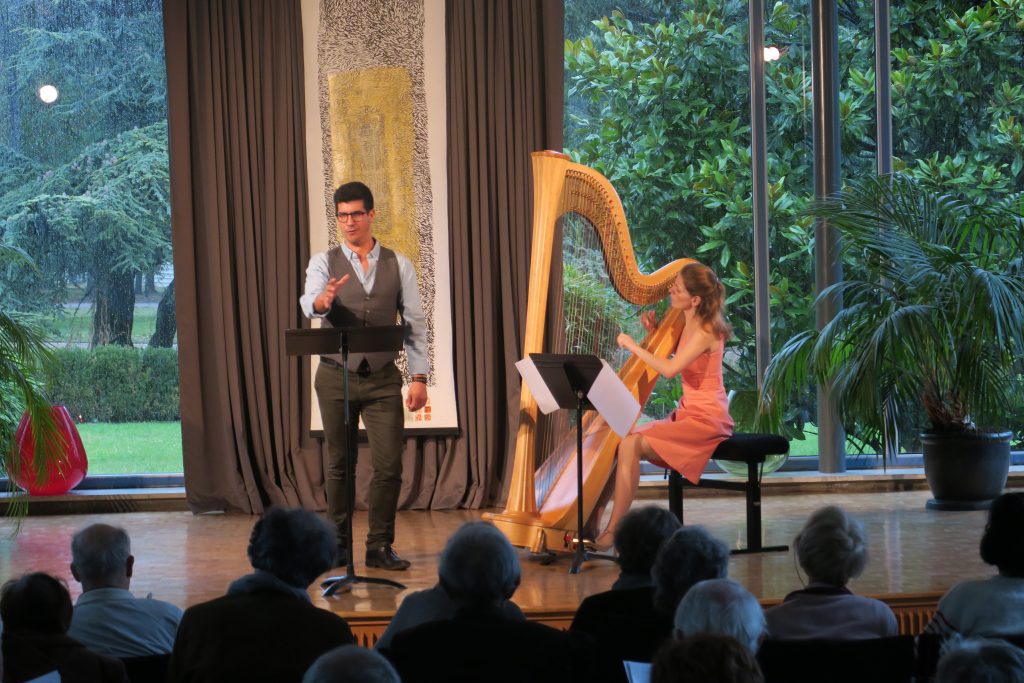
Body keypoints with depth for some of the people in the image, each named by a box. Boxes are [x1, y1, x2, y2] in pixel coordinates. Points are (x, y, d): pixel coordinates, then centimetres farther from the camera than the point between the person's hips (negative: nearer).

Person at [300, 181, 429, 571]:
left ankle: (380, 546, 6)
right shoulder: (324, 263, 2)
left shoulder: (398, 265, 5)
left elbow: (414, 323, 4)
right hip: (336, 377, 0)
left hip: (383, 378, 0)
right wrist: (322, 301, -41)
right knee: (338, 464, 7)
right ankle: (338, 545, 18)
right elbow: (309, 303, -17)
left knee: (389, 464, -4)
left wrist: (419, 376, -4)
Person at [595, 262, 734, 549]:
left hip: (706, 420, -9)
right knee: (624, 439, 1)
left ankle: (612, 532, -20)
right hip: (687, 414, 9)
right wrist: (653, 331, 8)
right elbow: (666, 352, 26)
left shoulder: (705, 332, -17)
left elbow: (669, 369, -28)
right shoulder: (688, 326, 10)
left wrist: (633, 345, -18)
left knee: (630, 445, -21)